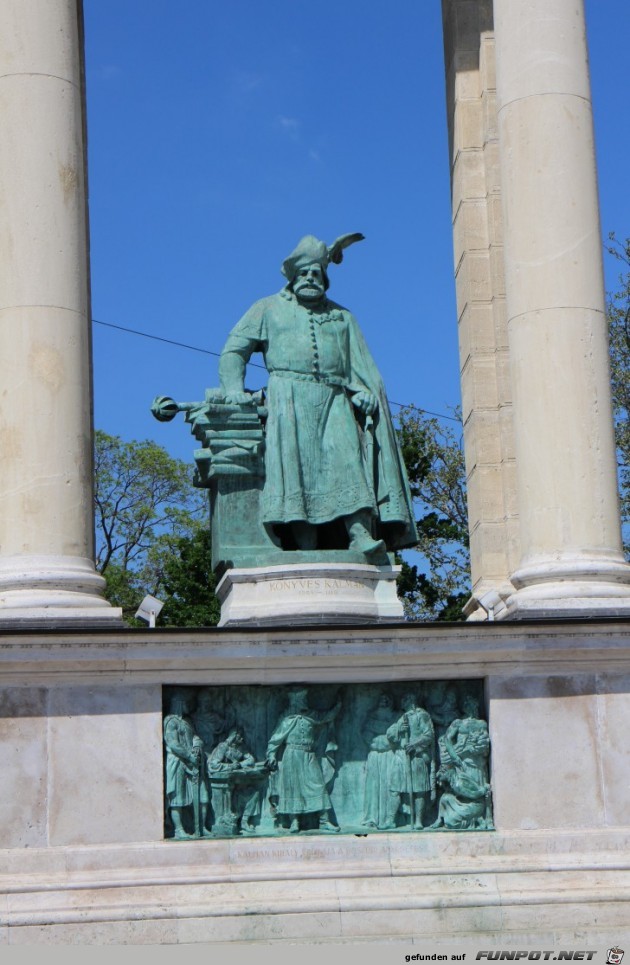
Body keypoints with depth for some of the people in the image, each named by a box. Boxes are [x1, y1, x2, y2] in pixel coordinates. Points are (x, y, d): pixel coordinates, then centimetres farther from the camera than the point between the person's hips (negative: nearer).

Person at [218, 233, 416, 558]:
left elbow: (360, 362, 19)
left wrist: (364, 390, -3)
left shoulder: (341, 317, 28)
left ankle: (361, 535, -33)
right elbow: (234, 350, 13)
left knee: (347, 455, -20)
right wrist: (234, 389, -4)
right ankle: (307, 547, -28)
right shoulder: (269, 309, 21)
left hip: (334, 400, 2)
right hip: (289, 398, -2)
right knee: (297, 462, -19)